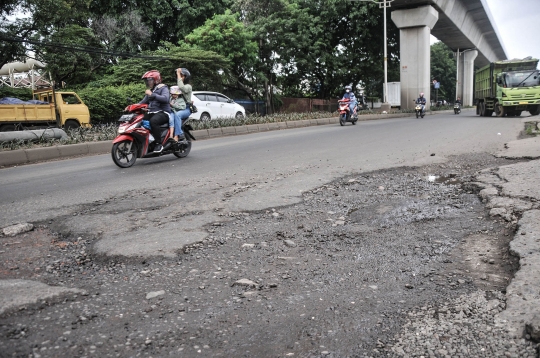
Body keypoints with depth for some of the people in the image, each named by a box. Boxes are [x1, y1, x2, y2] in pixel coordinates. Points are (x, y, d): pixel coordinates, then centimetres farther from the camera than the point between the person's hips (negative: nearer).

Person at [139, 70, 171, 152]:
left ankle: (159, 144, -31)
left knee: (153, 121, -38)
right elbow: (143, 102, 25)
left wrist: (152, 95, -23)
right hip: (151, 113, 8)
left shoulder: (163, 88, 0)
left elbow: (165, 99, -20)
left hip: (163, 112, -8)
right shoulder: (150, 90, 25)